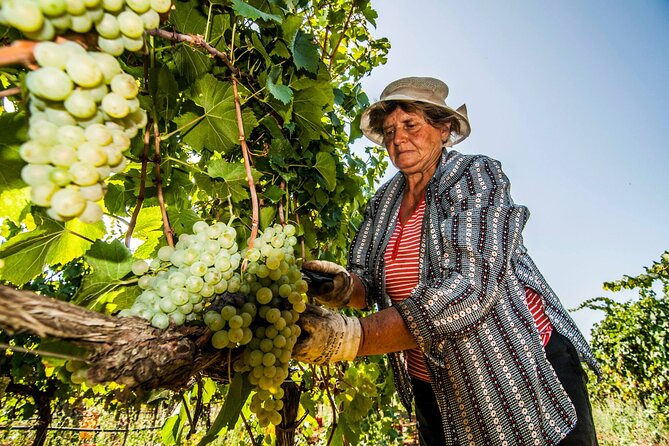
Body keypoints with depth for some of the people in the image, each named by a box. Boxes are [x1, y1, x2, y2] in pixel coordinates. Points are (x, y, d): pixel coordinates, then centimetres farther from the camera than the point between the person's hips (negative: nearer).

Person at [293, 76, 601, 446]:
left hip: (527, 371, -4)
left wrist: (350, 336, -40)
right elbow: (368, 283, -2)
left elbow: (469, 288, -31)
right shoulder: (383, 203, 1)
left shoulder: (477, 176, -17)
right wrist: (346, 287, -27)